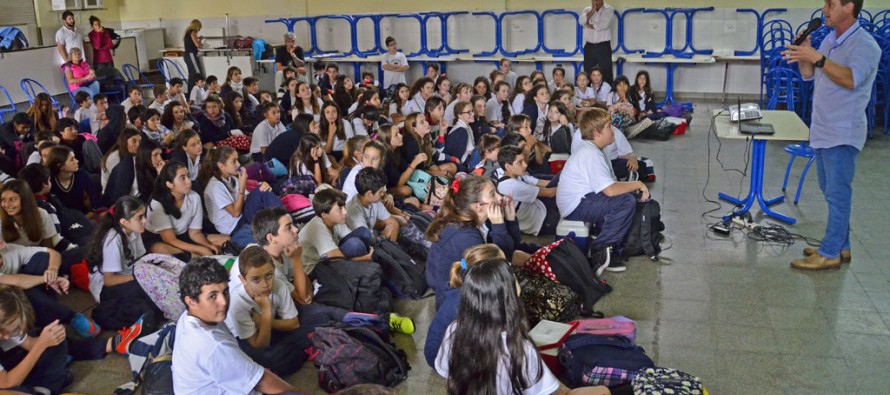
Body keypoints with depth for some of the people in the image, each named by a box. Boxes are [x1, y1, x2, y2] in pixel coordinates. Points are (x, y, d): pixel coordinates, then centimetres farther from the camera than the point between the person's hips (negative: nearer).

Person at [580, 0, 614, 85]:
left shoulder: (609, 10, 1)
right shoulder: (586, 10, 11)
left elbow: (604, 24, -15)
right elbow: (581, 21, -9)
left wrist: (589, 25, -3)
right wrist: (593, 10, -11)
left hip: (604, 46, -3)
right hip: (589, 46, 3)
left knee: (606, 74, -6)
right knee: (588, 74, 3)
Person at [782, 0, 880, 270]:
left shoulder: (865, 45, -15)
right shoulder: (830, 39, 12)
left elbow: (852, 79, -31)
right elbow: (809, 75, 14)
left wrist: (817, 58, -36)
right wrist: (804, 52, -3)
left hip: (842, 133, -9)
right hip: (822, 129, 9)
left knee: (837, 193, -4)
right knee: (831, 191, 15)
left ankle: (830, 254, 2)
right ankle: (840, 246, 26)